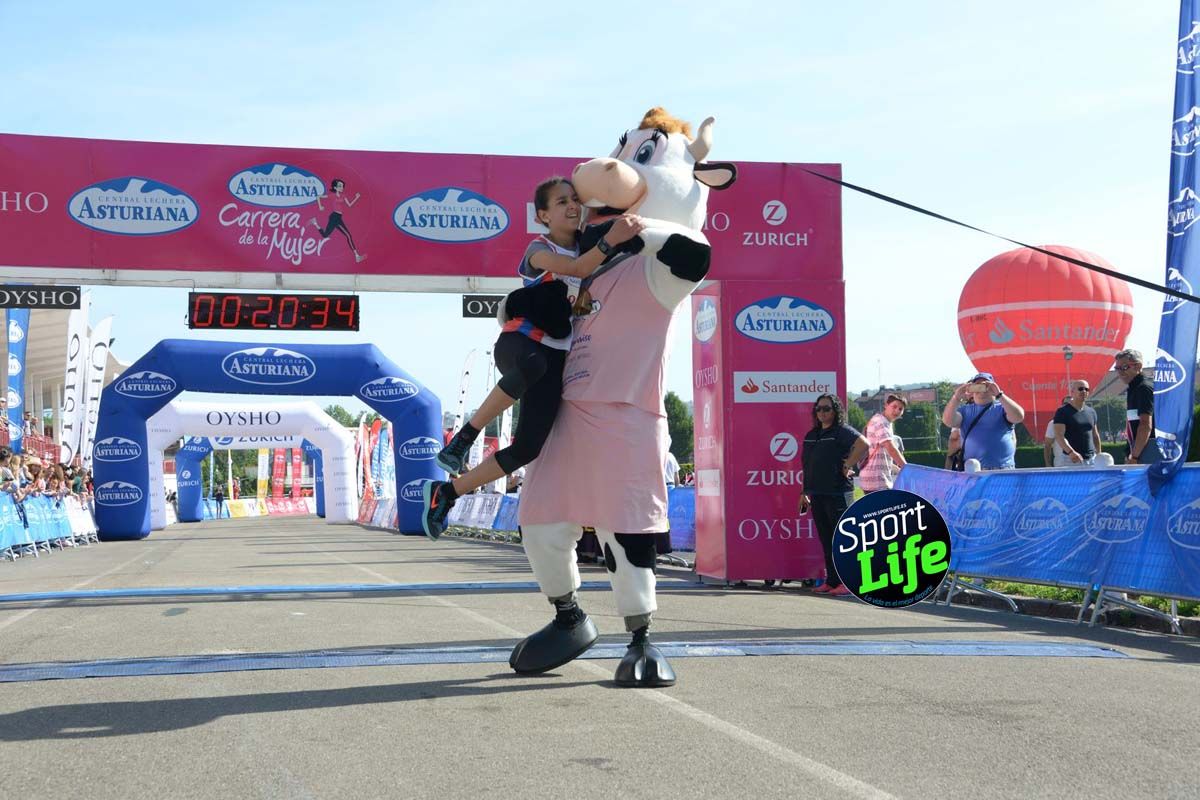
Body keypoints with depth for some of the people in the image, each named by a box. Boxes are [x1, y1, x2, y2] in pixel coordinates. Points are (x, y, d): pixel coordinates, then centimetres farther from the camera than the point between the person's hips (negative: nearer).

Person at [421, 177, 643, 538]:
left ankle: (446, 492, 3)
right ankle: (465, 436, -30)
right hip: (520, 342, -6)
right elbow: (578, 269, -23)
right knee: (533, 364, -46)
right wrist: (611, 240, -38)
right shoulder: (539, 250, -3)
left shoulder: (588, 245, 16)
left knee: (528, 448, -11)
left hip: (555, 356, 6)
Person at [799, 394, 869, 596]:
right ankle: (831, 581, 16)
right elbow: (807, 466, 20)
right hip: (817, 494, 8)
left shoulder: (842, 431, -7)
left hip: (838, 493, -8)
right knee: (826, 539, 10)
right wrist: (805, 492, 18)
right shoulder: (811, 435, 16)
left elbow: (864, 445, -23)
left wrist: (848, 466, -18)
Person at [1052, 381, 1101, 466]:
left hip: (1092, 459, 6)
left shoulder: (1091, 412, 15)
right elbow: (1059, 436, -16)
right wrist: (1071, 452, -30)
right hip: (1072, 460, -6)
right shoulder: (1062, 412, -5)